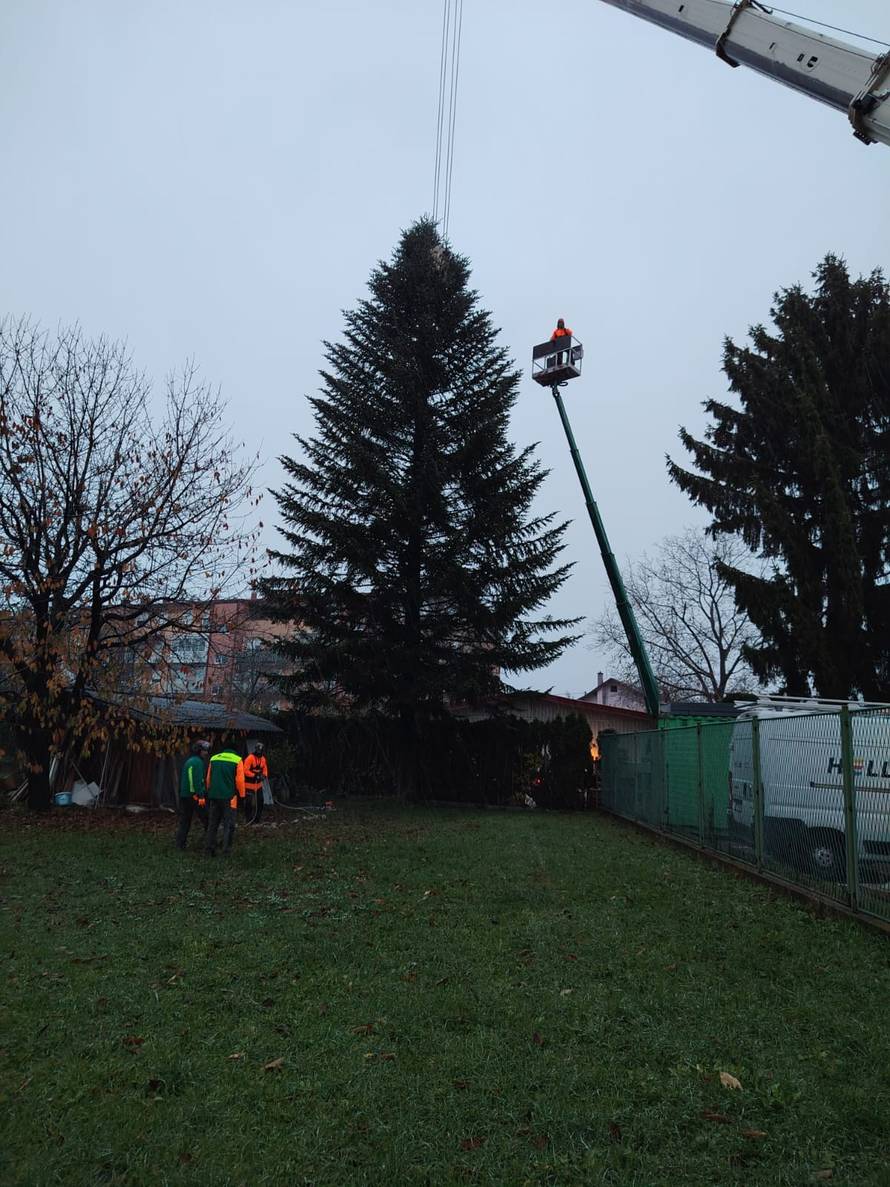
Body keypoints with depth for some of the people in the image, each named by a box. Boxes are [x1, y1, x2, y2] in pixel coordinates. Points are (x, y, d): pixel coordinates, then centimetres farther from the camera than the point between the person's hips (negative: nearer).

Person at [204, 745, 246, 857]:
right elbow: (240, 780, -7)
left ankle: (209, 848, 13)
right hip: (229, 797, -4)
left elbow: (208, 778, 13)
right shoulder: (237, 760, -4)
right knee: (229, 824, 5)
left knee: (213, 823, 13)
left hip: (214, 796, 4)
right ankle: (226, 847, -1)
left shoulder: (213, 759, 9)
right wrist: (241, 795, 3)